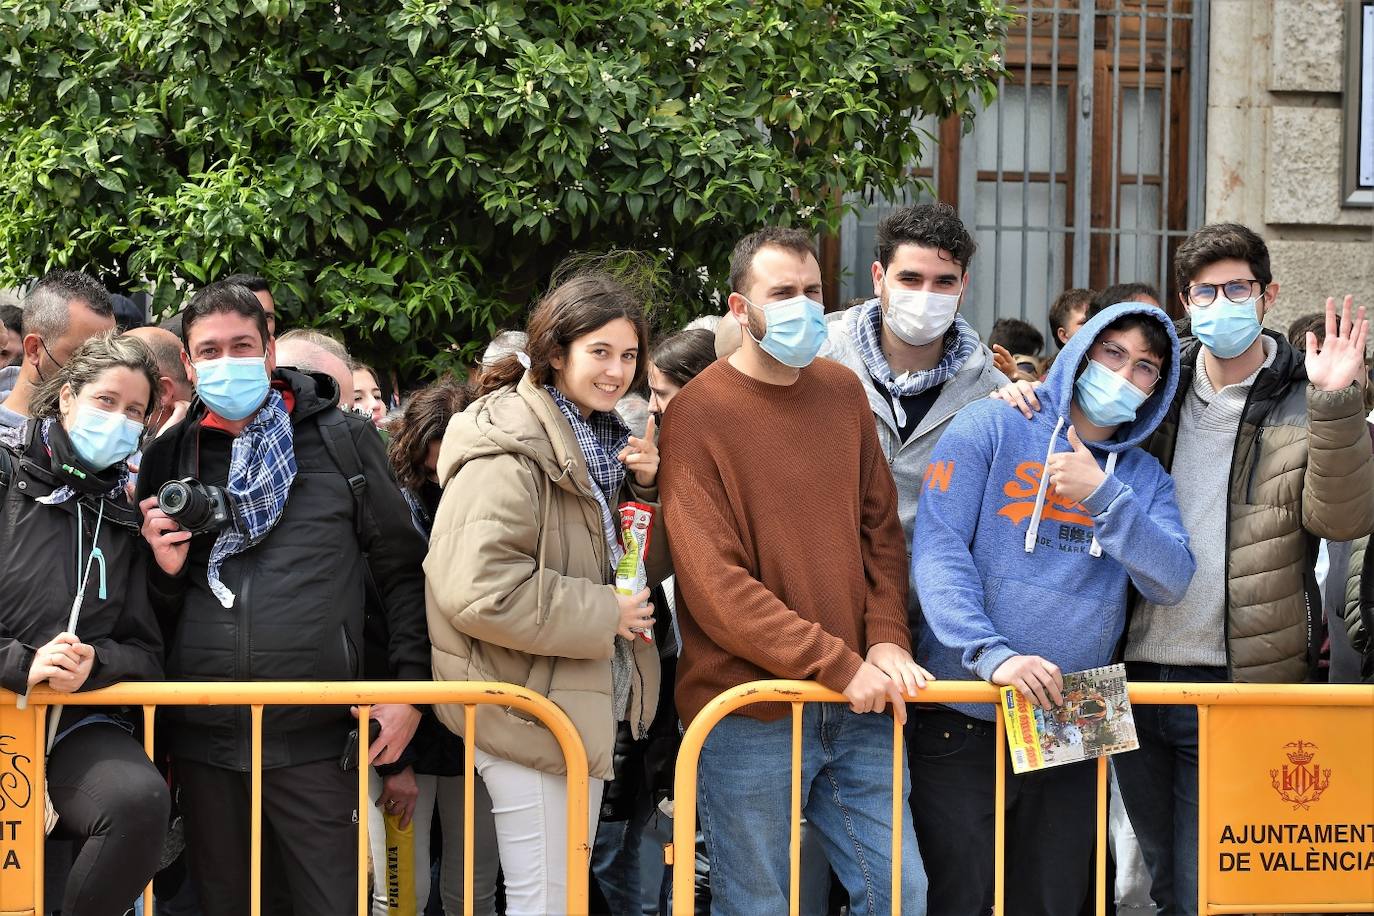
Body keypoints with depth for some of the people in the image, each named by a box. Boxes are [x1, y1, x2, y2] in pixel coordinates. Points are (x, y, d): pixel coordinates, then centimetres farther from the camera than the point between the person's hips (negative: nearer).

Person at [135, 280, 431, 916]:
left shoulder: (343, 441, 4)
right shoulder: (168, 457, 11)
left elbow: (402, 570, 7)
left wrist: (409, 688, -1)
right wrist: (166, 570, -3)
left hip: (316, 737, -3)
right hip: (204, 737, 3)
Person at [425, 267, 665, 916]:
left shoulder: (601, 439, 11)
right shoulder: (510, 449, -19)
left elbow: (647, 563, 16)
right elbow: (476, 589, -29)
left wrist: (646, 488, -3)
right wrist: (603, 615, -22)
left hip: (582, 702, 9)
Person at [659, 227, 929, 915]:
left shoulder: (843, 392, 9)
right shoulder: (698, 414, -9)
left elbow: (880, 528, 14)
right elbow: (714, 583, -15)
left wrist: (887, 640, -4)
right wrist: (839, 665, -18)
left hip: (858, 710, 5)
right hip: (749, 716, -5)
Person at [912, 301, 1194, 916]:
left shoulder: (1144, 477, 12)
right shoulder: (992, 428, -1)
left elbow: (1171, 583, -4)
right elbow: (939, 550, -12)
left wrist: (1102, 494, -16)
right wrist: (990, 653, -25)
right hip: (964, 723, -4)